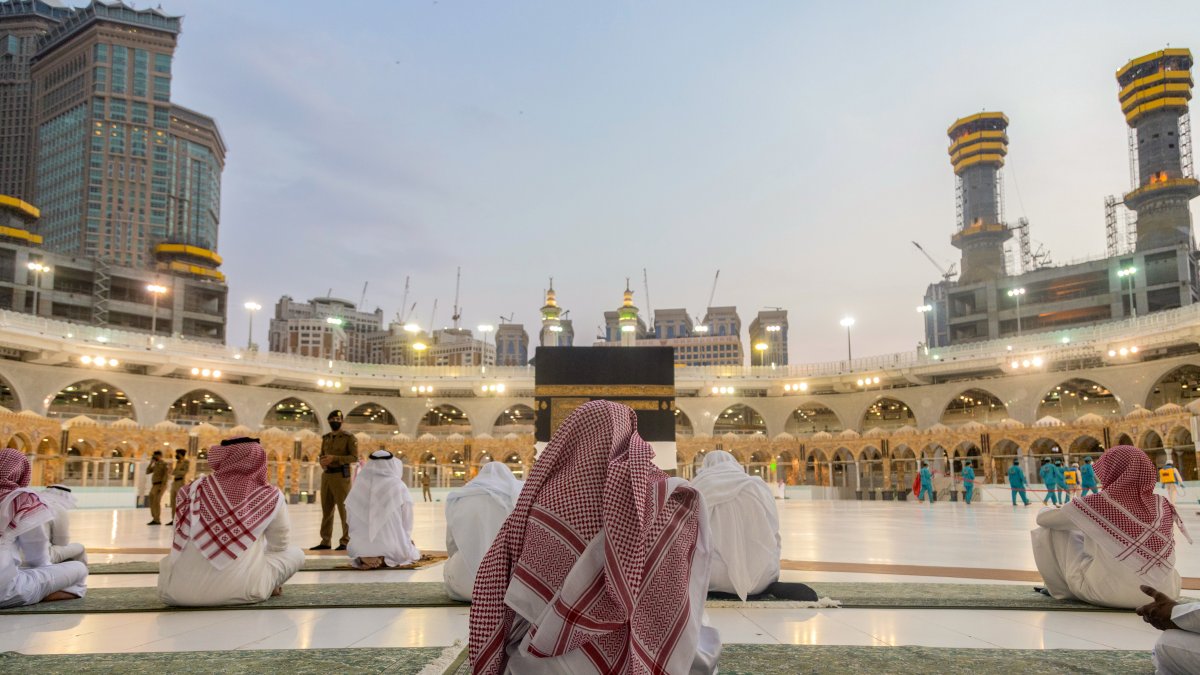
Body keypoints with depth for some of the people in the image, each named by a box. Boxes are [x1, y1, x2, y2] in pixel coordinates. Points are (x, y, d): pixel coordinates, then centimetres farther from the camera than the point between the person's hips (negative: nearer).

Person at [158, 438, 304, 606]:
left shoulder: (197, 488, 5)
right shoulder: (271, 497, 0)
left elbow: (179, 537, 15)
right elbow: (279, 545, 13)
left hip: (182, 591, 2)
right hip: (240, 590, -1)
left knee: (167, 562, 37)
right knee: (296, 554, 21)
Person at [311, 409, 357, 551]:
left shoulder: (349, 437, -5)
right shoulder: (326, 438, 15)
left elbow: (355, 458, -12)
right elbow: (322, 455, 22)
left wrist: (334, 458, -20)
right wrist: (322, 462, -3)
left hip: (341, 476, -7)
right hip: (326, 476, 7)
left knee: (344, 510, -4)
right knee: (326, 510, 9)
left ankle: (346, 542, 1)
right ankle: (325, 541, 15)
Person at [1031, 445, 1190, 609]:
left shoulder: (1097, 503, -14)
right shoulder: (1162, 506, -2)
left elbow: (1043, 519, 1)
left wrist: (1045, 510, 26)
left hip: (1109, 594, -5)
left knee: (1048, 532, 9)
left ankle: (1061, 590, 22)